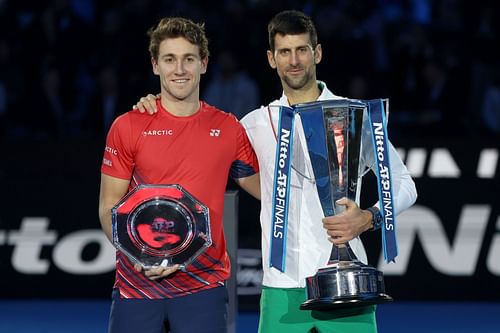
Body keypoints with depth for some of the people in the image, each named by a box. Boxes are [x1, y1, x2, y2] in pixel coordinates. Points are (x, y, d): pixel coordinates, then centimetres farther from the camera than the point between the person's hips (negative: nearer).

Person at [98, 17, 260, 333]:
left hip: (204, 283, 1)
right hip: (136, 283, -1)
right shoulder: (128, 127, 0)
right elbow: (109, 207, 1)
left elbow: (266, 189, 17)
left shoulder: (228, 128, 5)